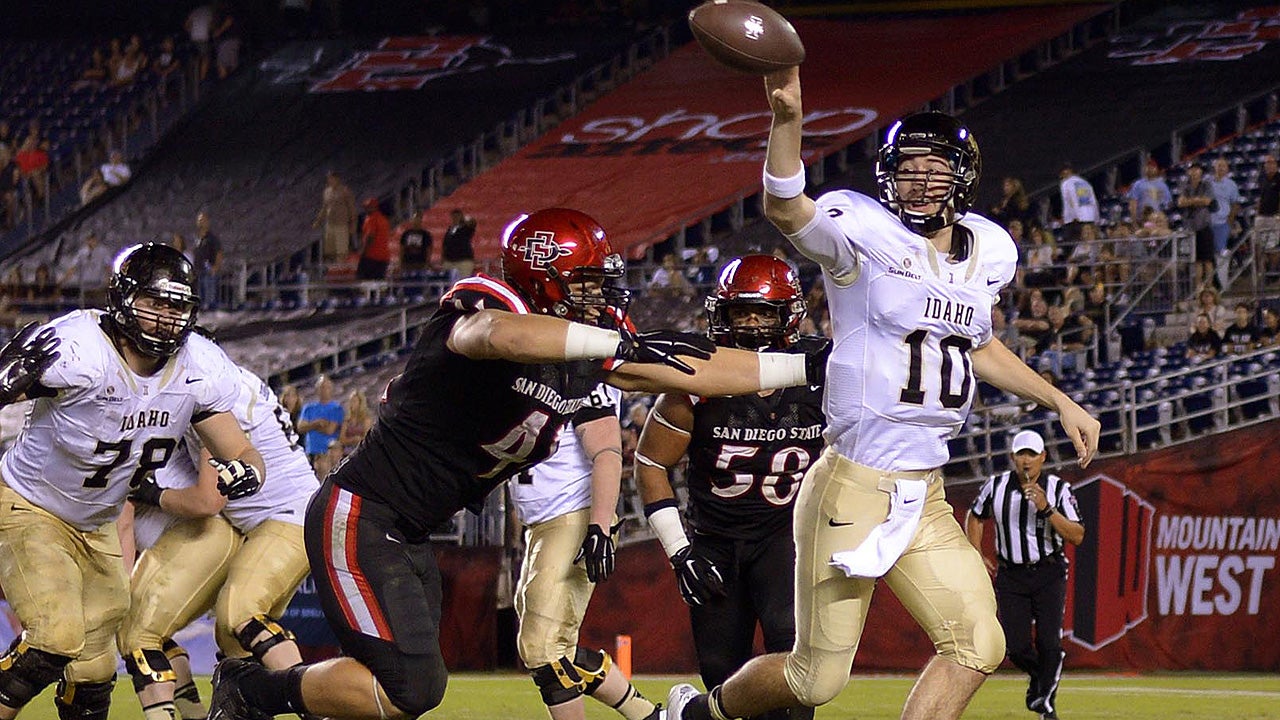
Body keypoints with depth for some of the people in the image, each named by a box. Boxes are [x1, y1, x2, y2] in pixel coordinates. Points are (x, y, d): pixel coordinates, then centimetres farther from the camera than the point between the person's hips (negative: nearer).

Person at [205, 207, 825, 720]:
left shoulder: (587, 358, 5)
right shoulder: (480, 311, -19)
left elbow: (699, 372, 11)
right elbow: (502, 336, -46)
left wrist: (811, 367, 8)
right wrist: (624, 342, -45)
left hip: (407, 537, 10)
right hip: (358, 518, -10)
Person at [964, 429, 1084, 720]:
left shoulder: (1058, 489, -10)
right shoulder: (996, 487, -3)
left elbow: (1077, 536, -15)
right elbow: (974, 517, 17)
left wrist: (1047, 509, -26)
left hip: (1049, 574, -2)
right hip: (1011, 575, 2)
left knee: (1048, 642, -12)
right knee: (1016, 647, -3)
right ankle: (1038, 675, 30)